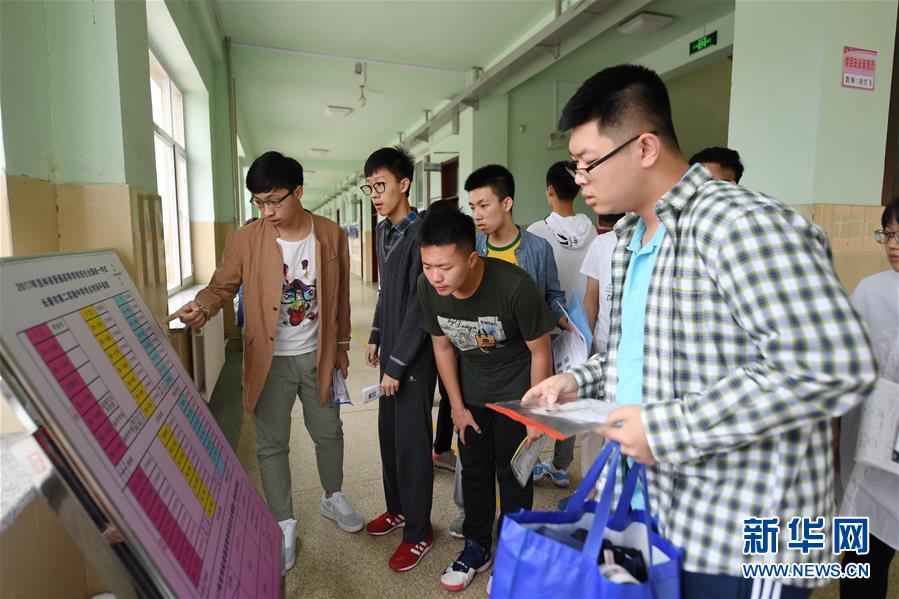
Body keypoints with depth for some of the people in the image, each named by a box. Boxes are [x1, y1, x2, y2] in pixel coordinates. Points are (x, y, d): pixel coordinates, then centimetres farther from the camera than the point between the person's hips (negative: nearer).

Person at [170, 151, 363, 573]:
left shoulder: (332, 235, -6)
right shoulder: (244, 240, -10)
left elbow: (340, 296, 2)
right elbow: (221, 286, -3)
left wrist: (341, 345, 7)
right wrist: (202, 307, -27)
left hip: (317, 356, 1)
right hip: (269, 360, -1)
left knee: (328, 432, 17)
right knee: (272, 445, 10)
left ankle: (333, 499, 44)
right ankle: (284, 524, 31)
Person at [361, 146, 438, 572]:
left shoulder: (421, 233, -18)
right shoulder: (383, 231, 9)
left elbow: (419, 305, -20)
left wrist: (397, 364, -18)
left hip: (415, 358, -8)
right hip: (391, 351, 8)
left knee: (411, 441, 2)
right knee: (388, 433, 17)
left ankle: (419, 532, 19)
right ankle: (397, 508, 37)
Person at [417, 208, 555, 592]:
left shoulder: (513, 285, -33)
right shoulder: (428, 287, -20)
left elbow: (540, 351, -19)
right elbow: (442, 345, -3)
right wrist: (457, 406, 2)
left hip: (515, 390, -4)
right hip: (471, 391, 4)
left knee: (513, 476, 6)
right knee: (473, 470, 15)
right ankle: (476, 549, 35)